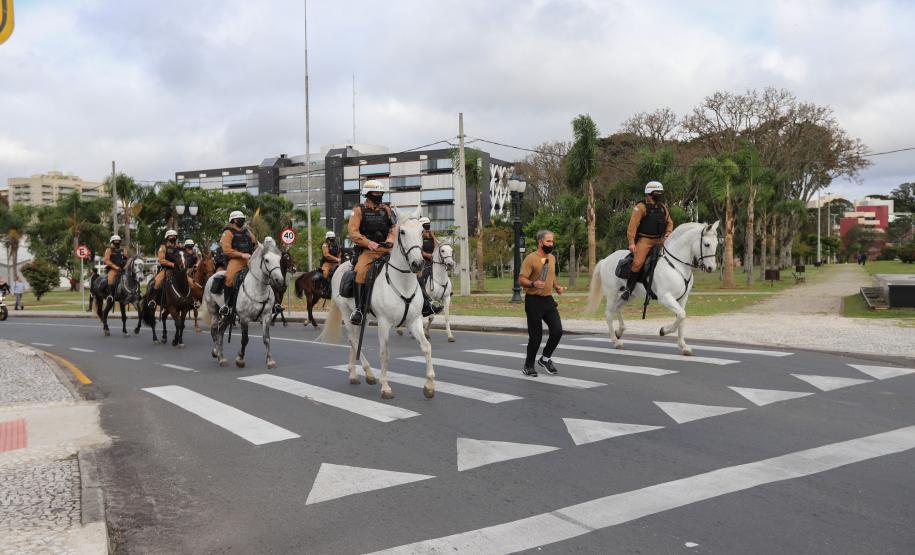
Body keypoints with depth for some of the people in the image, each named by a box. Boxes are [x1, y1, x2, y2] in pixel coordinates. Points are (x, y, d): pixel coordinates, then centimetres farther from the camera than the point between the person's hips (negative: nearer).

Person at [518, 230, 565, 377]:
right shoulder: (530, 258, -11)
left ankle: (545, 358, 21)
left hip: (548, 300, 7)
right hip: (534, 301, -6)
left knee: (557, 331, -2)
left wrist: (557, 286, 9)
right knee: (536, 336, -2)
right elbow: (521, 279, -15)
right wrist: (533, 284, -33)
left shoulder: (552, 258, 13)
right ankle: (529, 366, 16)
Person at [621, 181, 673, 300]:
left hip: (659, 240, 7)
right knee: (637, 262, -25)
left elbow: (669, 223, 21)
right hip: (644, 240, -7)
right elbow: (633, 226, -12)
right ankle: (628, 288, -12)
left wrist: (667, 235, 1)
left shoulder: (663, 208, 14)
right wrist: (631, 243, -20)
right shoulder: (641, 207, -6)